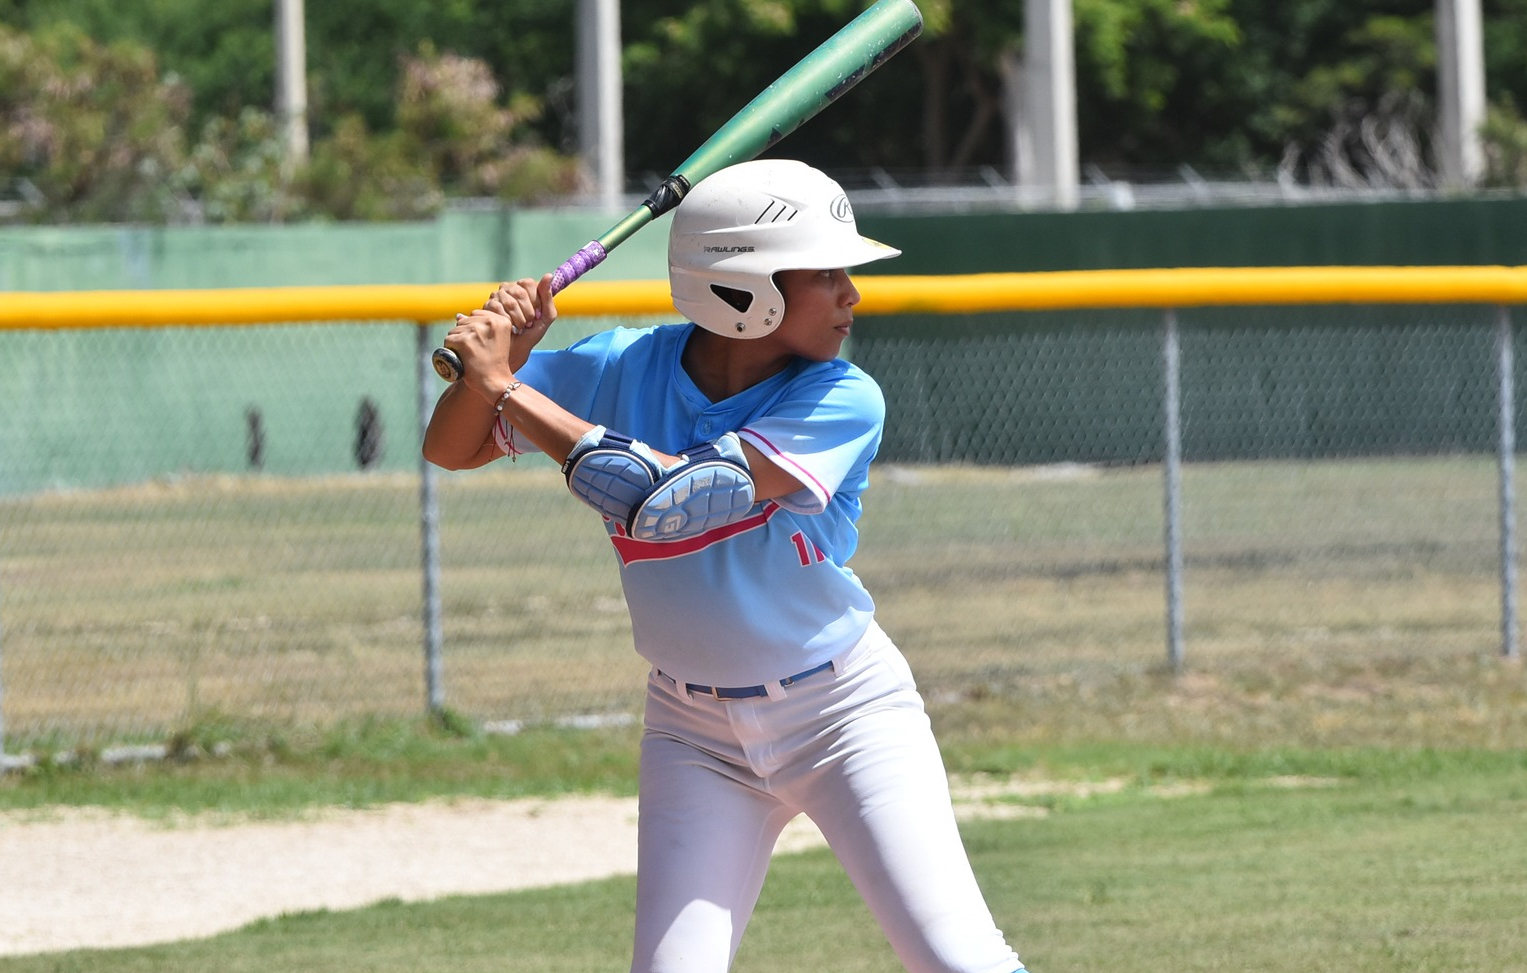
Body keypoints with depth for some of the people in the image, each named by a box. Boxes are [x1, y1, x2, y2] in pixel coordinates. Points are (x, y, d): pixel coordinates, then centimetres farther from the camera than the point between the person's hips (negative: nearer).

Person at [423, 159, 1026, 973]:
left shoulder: (843, 404, -20)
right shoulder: (622, 370, -10)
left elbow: (670, 500, -30)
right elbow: (450, 449, -2)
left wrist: (512, 390, -28)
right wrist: (496, 363, -23)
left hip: (844, 711, -2)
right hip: (695, 733, 2)